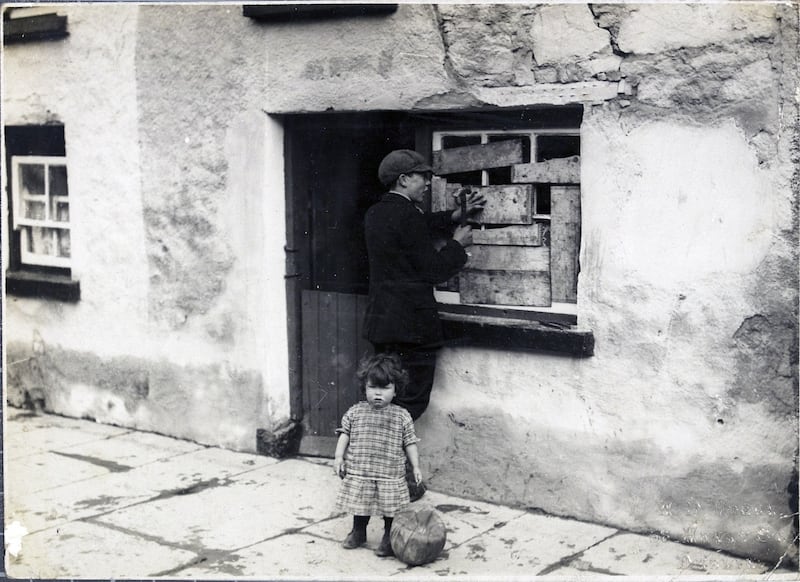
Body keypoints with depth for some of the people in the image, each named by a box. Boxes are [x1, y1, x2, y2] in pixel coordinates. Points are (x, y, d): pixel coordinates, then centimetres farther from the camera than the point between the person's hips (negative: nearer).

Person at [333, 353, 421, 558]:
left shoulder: (402, 416, -1)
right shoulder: (355, 412, 2)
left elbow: (410, 443, 2)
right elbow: (345, 434, 7)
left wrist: (416, 467, -1)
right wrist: (339, 457, -2)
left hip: (391, 476, -1)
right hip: (358, 474, 1)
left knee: (390, 509, 4)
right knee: (359, 505, 14)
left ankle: (389, 538, 22)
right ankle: (358, 533, 35)